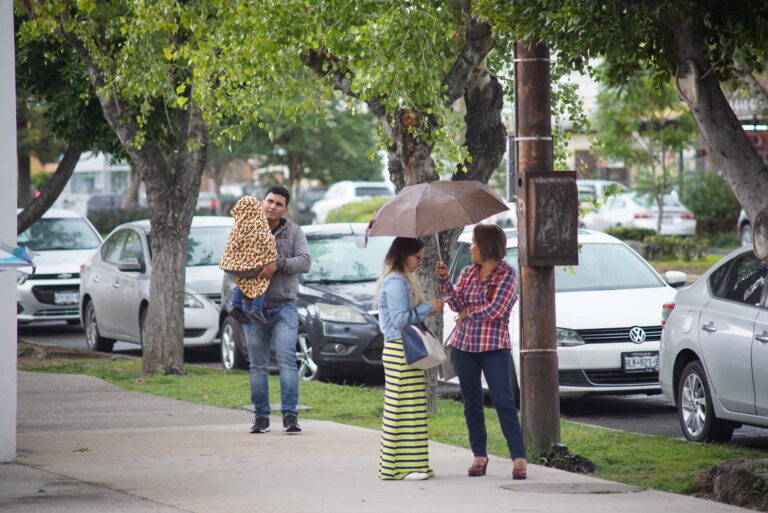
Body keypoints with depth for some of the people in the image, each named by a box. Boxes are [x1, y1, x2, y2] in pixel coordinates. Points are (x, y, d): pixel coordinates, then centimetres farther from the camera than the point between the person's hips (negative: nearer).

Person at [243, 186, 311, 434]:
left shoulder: (294, 232, 5)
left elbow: (304, 262, -6)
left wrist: (278, 264, -20)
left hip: (284, 306, -2)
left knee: (287, 360, -12)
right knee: (257, 365, 5)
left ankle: (290, 414, -11)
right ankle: (261, 416, 11)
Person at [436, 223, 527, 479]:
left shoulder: (507, 273, -5)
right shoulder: (467, 273, 11)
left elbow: (495, 310, -15)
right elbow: (457, 304, 0)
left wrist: (468, 312, -4)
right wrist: (444, 281, -10)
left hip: (494, 346, -6)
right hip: (463, 344, 6)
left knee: (503, 403, -9)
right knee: (471, 403, 8)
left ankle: (519, 458, -8)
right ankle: (479, 456, 16)